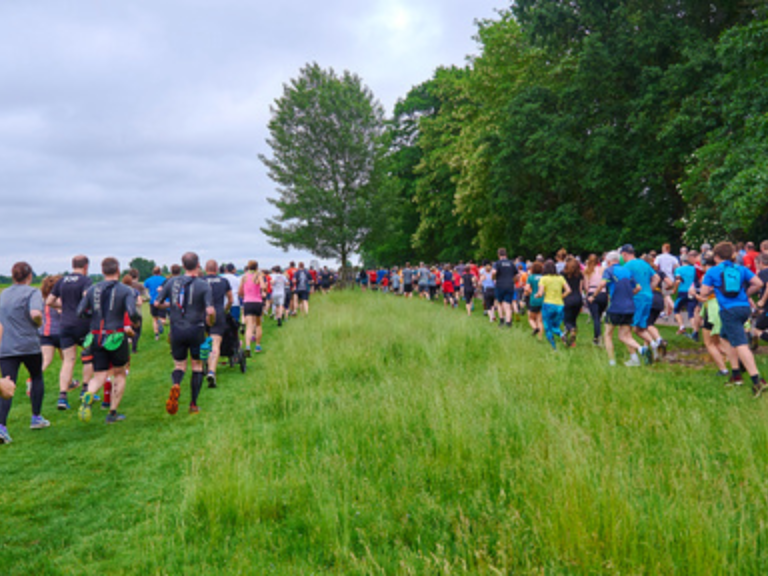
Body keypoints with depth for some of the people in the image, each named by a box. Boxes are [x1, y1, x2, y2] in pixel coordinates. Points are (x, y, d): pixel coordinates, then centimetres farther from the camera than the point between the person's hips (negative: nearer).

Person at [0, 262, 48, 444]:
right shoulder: (32, 292, -6)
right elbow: (35, 313, -24)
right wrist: (39, 323, -4)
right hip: (29, 345, -4)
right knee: (37, 377, 19)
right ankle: (36, 418, 26)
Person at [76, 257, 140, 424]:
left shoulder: (92, 290, 6)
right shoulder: (126, 290, -6)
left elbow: (80, 312, 4)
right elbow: (132, 312, -19)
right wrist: (134, 322, 2)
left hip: (96, 338, 3)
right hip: (116, 338, -3)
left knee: (99, 377, 8)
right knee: (119, 374, 15)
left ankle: (88, 395, -25)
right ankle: (112, 413, 15)